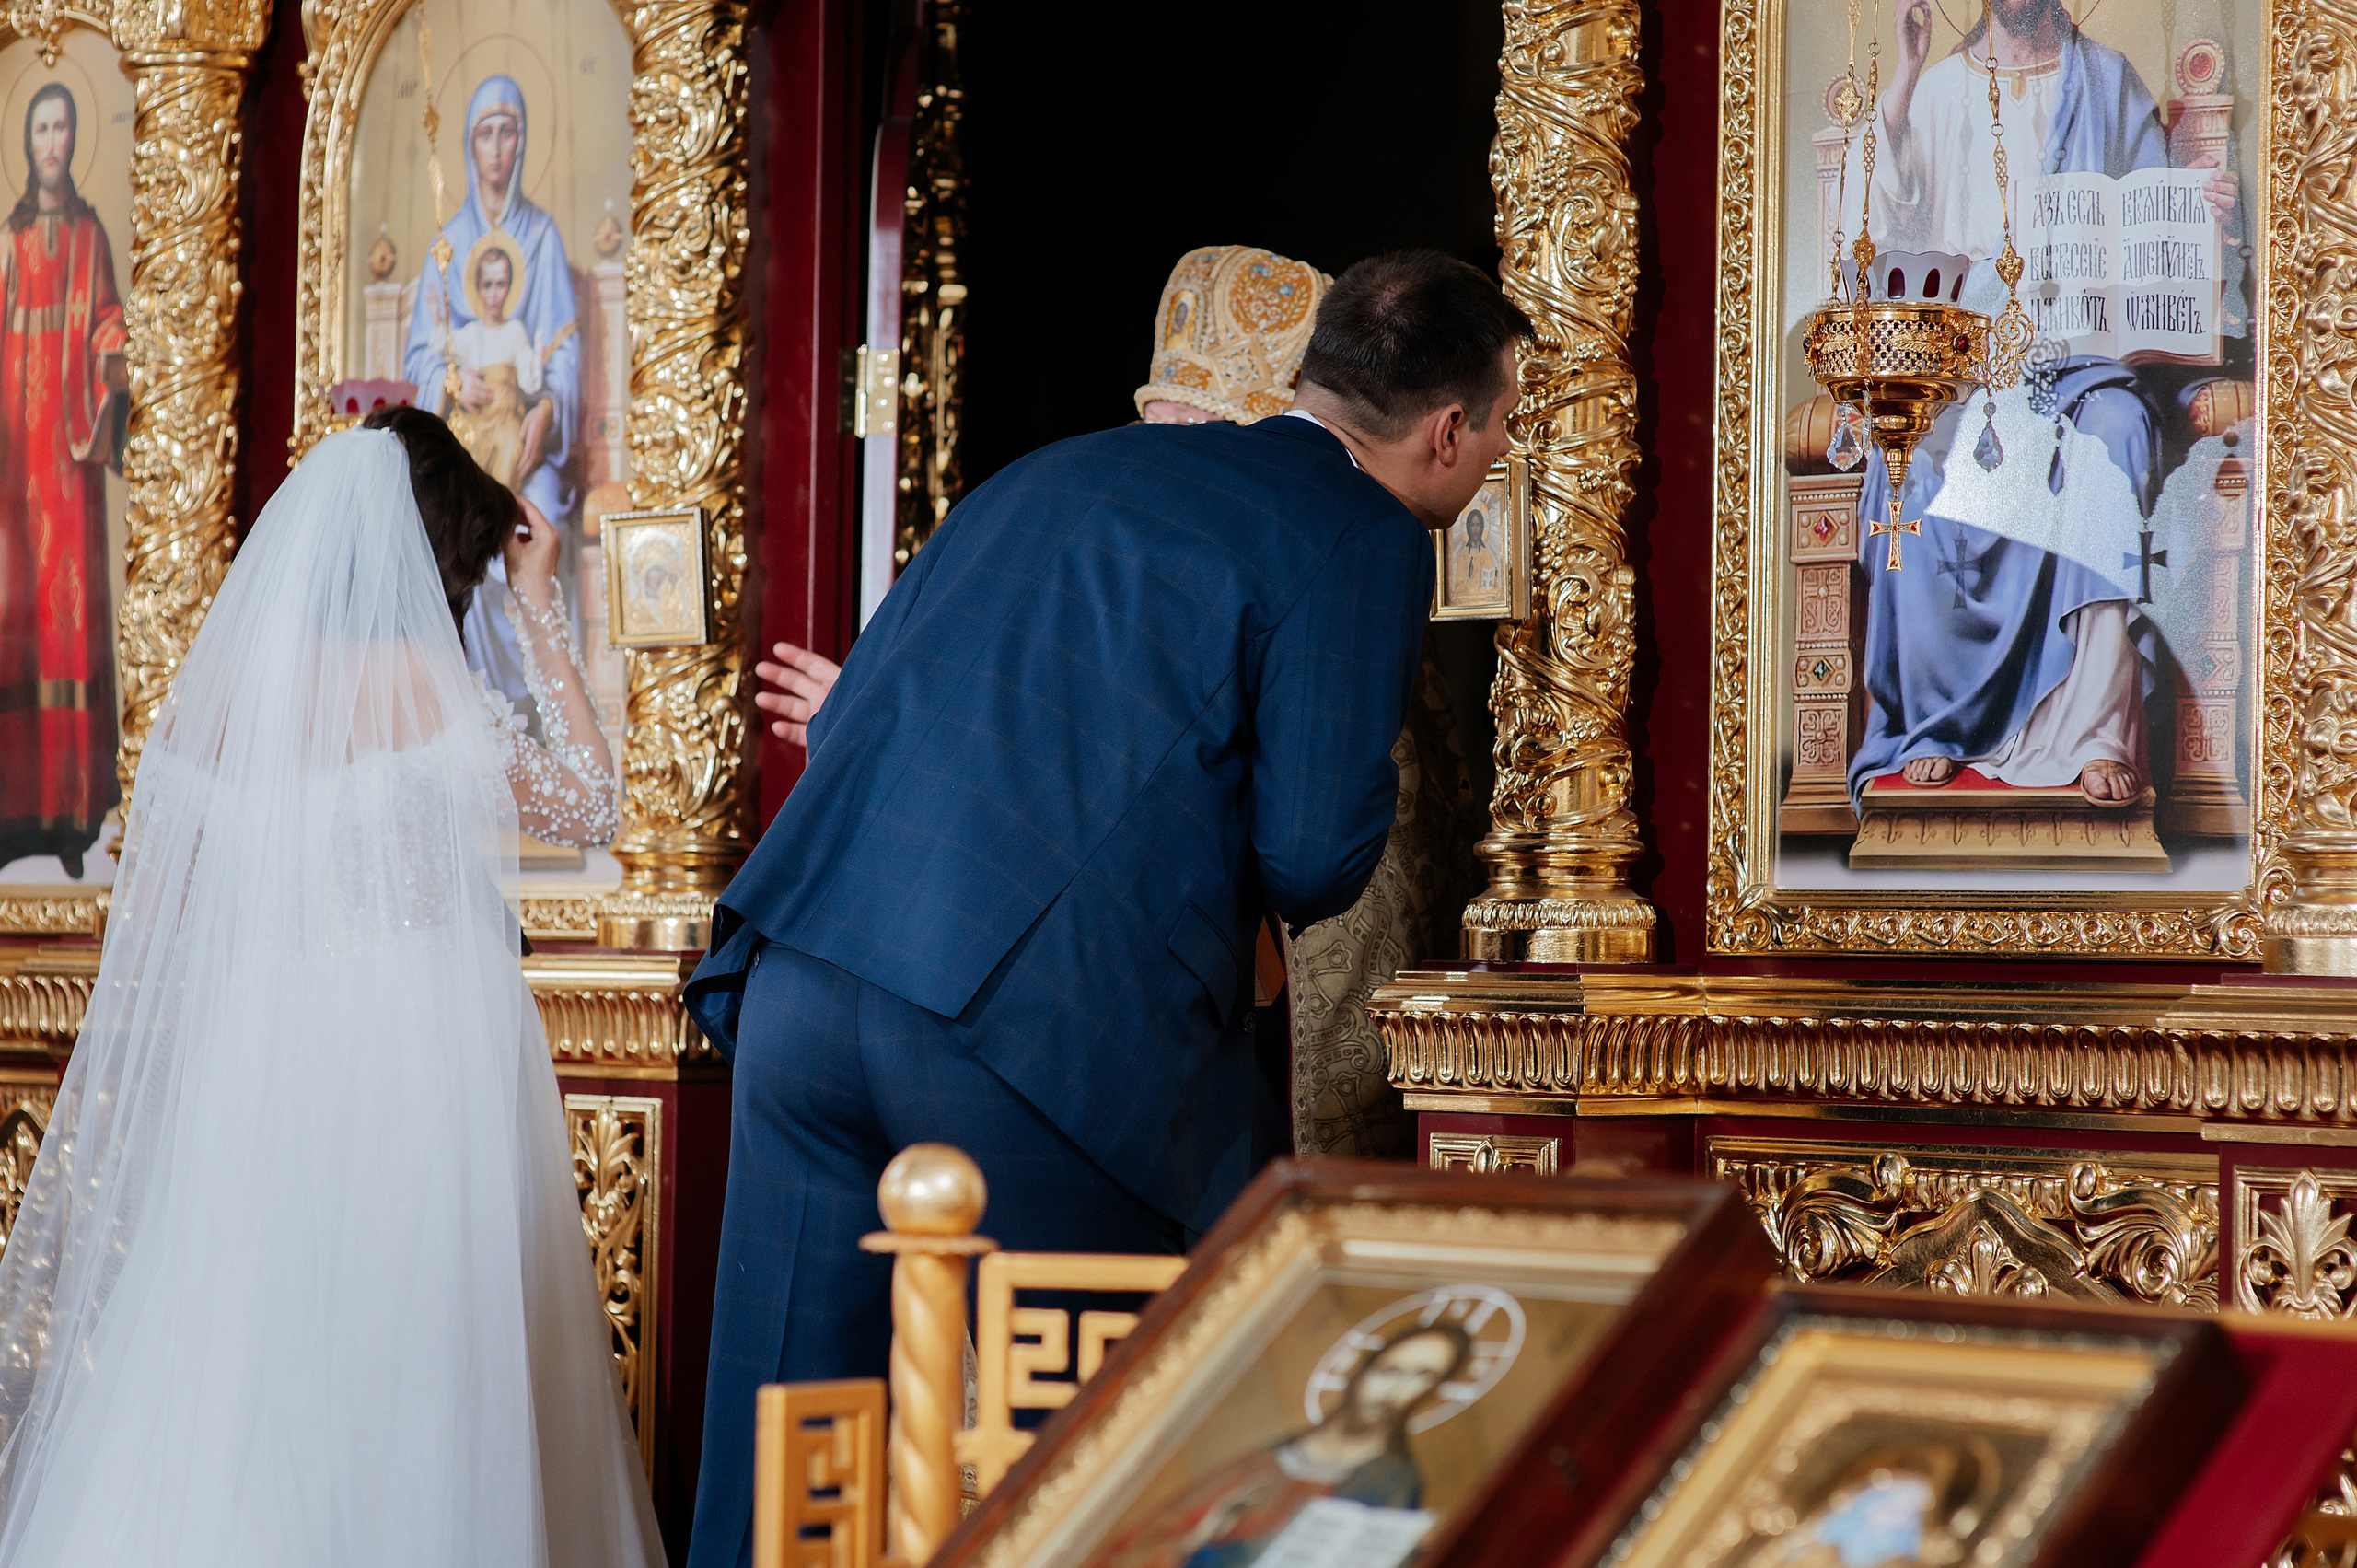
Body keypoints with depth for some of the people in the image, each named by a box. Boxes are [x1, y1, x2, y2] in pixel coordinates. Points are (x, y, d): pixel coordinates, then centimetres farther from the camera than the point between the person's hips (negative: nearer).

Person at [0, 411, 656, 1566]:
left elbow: (146, 915, 7)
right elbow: (587, 806, 3)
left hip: (249, 1063, 4)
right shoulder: (428, 687, -10)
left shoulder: (211, 691, 3)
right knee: (417, 1380, 3)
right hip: (427, 1058, -4)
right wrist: (541, 611, 4)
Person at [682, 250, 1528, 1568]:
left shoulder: (1061, 471, 24)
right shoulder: (1365, 542, 3)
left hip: (802, 981, 6)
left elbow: (842, 719, 23)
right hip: (1048, 1030, -6)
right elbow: (1311, 859, -6)